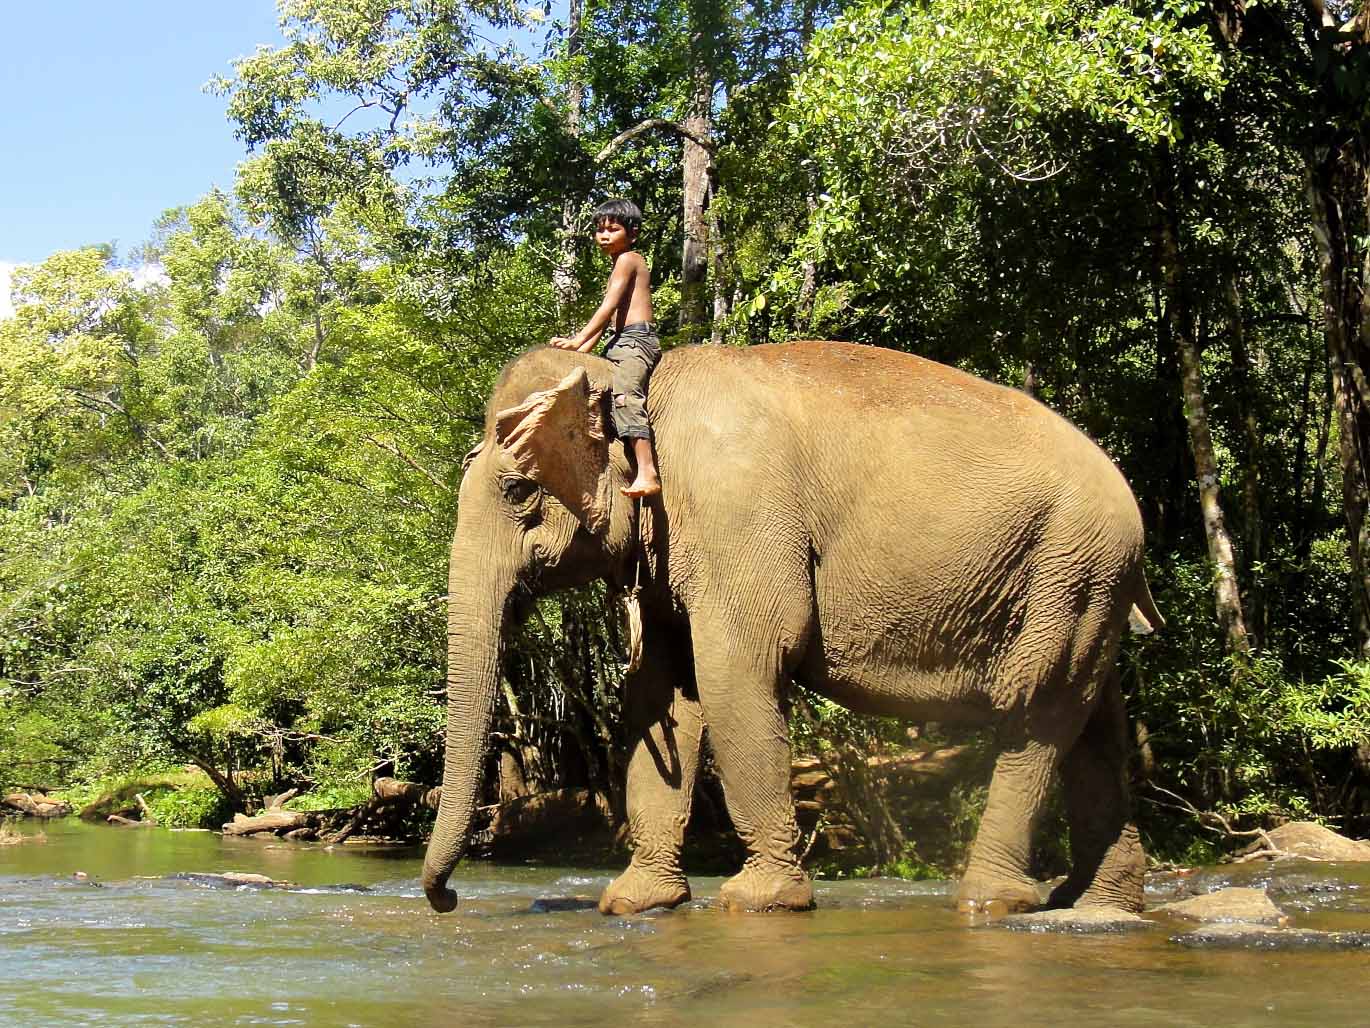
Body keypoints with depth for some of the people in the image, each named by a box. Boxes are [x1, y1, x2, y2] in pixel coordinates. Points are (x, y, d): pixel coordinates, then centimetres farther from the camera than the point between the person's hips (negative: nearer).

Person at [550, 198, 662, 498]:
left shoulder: (627, 260, -3)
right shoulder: (617, 269, 27)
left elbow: (608, 308, -12)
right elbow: (606, 319, 25)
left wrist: (578, 340, -17)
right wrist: (581, 351, 16)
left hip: (636, 339, -11)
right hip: (621, 344, 11)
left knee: (625, 396, -29)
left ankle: (647, 474, -44)